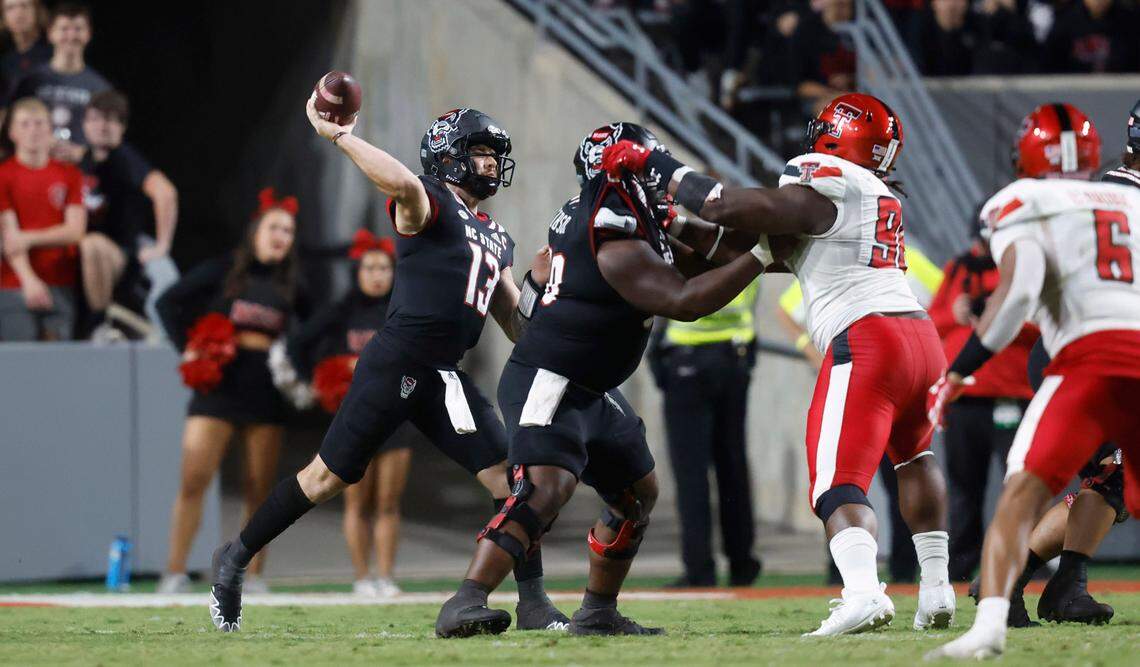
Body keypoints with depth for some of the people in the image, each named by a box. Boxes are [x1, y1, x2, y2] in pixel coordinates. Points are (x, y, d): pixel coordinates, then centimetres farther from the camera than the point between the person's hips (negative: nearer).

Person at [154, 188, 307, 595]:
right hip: (218, 389, -3)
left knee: (260, 490, 4)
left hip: (267, 394, 3)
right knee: (193, 481, -9)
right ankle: (175, 573, -4)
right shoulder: (224, 271, 1)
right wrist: (186, 348, -6)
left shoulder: (289, 286, 10)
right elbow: (169, 302, 2)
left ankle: (254, 576, 10)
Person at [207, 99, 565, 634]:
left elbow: (517, 325, 23)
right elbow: (400, 182, -29)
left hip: (444, 377, 7)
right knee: (328, 477, -1)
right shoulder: (428, 206, -3)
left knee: (509, 477, -4)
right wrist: (337, 135, -23)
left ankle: (532, 603, 2)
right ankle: (235, 557, 15)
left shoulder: (498, 241, 22)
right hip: (395, 363, -7)